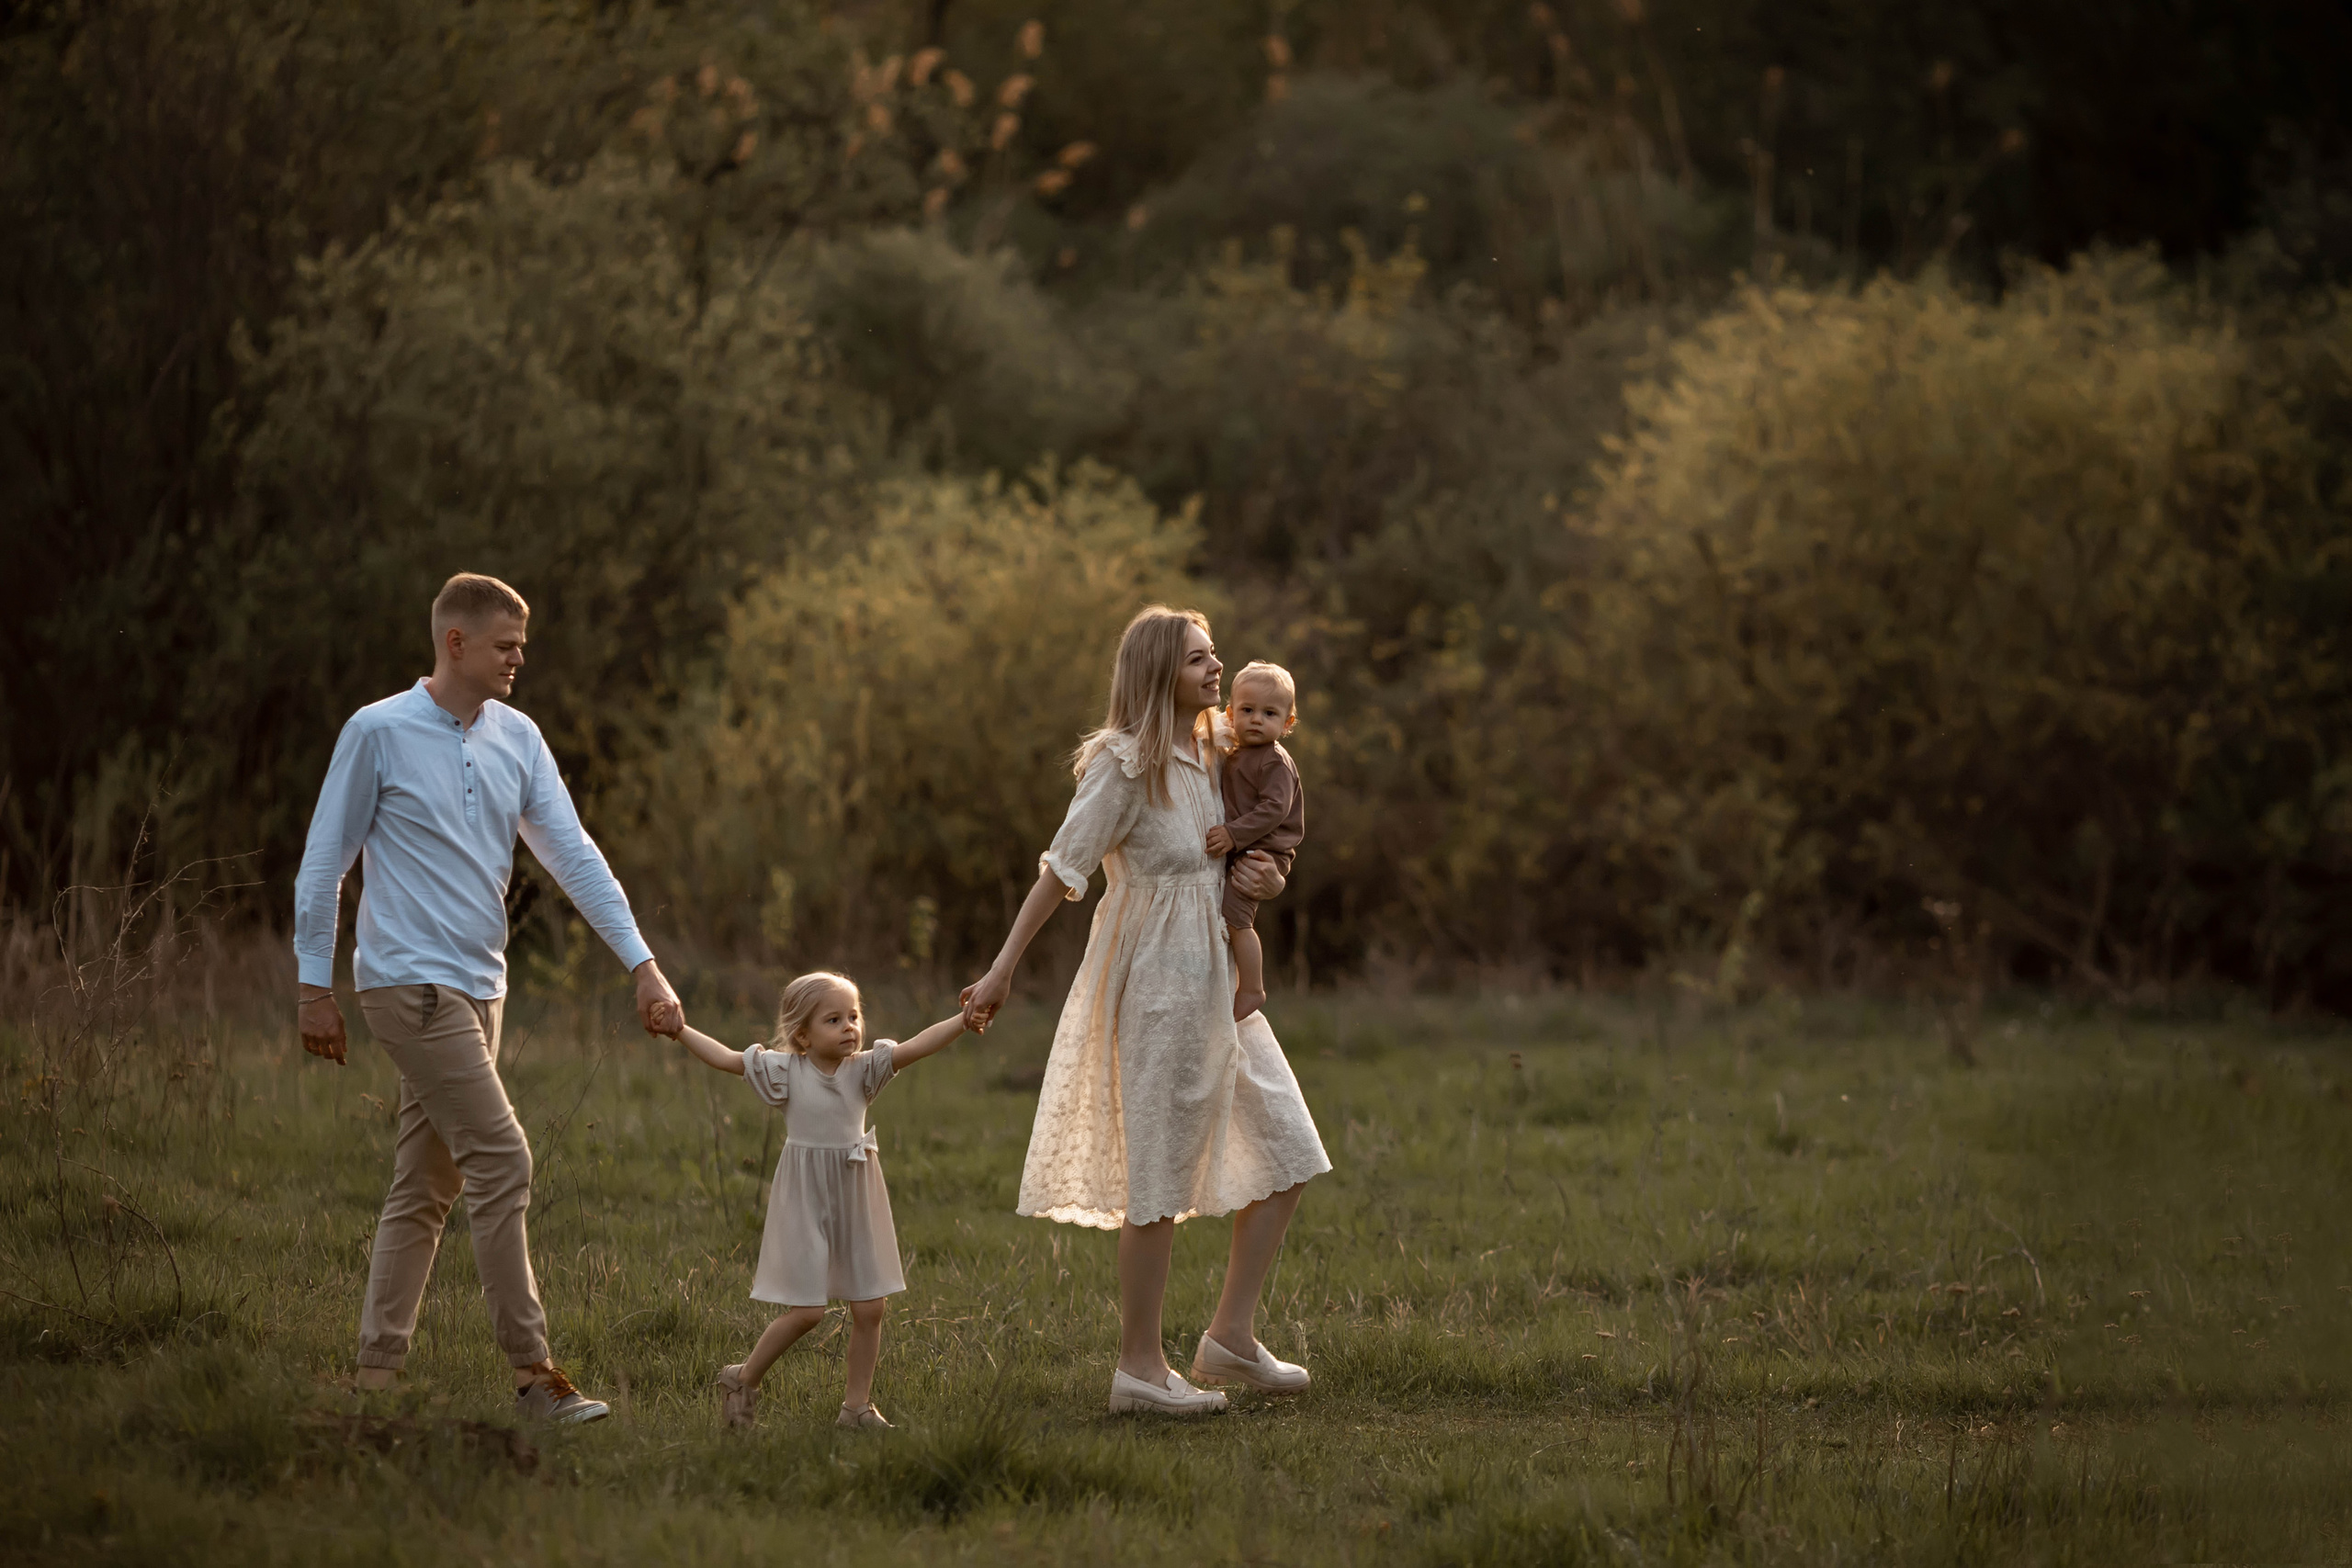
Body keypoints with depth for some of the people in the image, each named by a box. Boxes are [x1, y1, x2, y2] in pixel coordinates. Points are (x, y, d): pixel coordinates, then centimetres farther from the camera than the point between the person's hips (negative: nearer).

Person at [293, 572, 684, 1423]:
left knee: (426, 1189, 9)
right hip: (411, 983, -7)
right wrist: (314, 987, -4)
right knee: (501, 1162, -13)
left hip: (477, 989, 7)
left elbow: (573, 854, 6)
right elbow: (324, 864, -4)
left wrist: (644, 967, -1)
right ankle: (532, 1370, -9)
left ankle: (377, 1373, 14)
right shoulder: (378, 733, -9)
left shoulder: (517, 739, 9)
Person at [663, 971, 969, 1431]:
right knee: (806, 1310, -7)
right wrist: (681, 1030, -10)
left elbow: (914, 1048, -14)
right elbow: (726, 1058, -4)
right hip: (805, 1204, -4)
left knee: (869, 1308, 4)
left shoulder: (863, 1070, -2)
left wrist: (965, 1020, -26)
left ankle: (857, 1405, 16)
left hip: (855, 1203, 4)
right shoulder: (786, 1072, -6)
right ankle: (744, 1379, 14)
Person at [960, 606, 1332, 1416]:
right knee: (1161, 1172, -4)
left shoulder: (1209, 755, 11)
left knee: (1284, 1151, 7)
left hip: (1218, 977, 9)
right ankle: (1140, 1365, 4)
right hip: (1156, 979, -9)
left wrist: (1269, 878, -1)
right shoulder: (1125, 764, -14)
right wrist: (1001, 971, -13)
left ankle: (1231, 1334, 13)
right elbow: (1062, 869, -13)